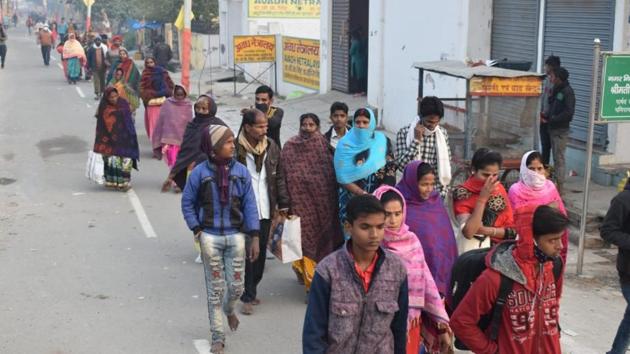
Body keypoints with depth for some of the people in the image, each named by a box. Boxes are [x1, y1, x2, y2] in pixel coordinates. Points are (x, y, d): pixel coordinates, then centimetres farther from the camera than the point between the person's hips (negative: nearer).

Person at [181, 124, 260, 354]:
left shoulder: (241, 171, -3)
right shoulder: (200, 172, -8)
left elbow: (249, 205, -1)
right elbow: (187, 203, 2)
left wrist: (255, 238, -4)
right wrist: (197, 230, -4)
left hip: (236, 235, 2)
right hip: (210, 236, -2)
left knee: (236, 286, 6)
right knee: (215, 288, 5)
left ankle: (229, 310, 42)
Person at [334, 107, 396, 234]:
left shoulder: (382, 141, 0)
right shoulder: (345, 144, -7)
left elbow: (391, 171, -1)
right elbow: (343, 178, -10)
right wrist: (364, 195, -18)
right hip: (353, 201, -2)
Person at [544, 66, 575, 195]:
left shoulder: (567, 91, -13)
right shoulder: (556, 90, 13)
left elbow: (569, 112, -20)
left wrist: (551, 120, -17)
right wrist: (547, 117, 3)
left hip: (561, 130, -9)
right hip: (554, 129, 9)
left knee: (559, 158, -7)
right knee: (556, 157, 13)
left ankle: (560, 187, -4)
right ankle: (557, 184, 20)